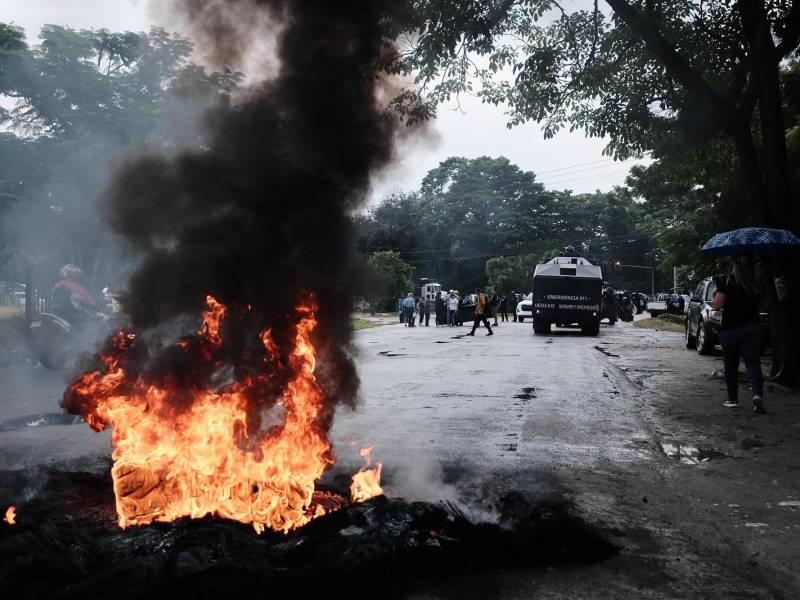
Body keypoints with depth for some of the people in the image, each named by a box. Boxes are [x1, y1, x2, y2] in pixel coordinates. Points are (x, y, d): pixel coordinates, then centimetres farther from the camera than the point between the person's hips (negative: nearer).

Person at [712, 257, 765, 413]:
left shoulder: (726, 282, -8)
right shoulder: (755, 284, 4)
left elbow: (716, 304, -13)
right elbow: (757, 304, 11)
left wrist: (714, 295, 6)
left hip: (730, 329, -2)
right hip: (752, 328, 2)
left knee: (731, 365, 12)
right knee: (753, 362, -1)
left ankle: (732, 399, 18)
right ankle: (758, 394, -22)